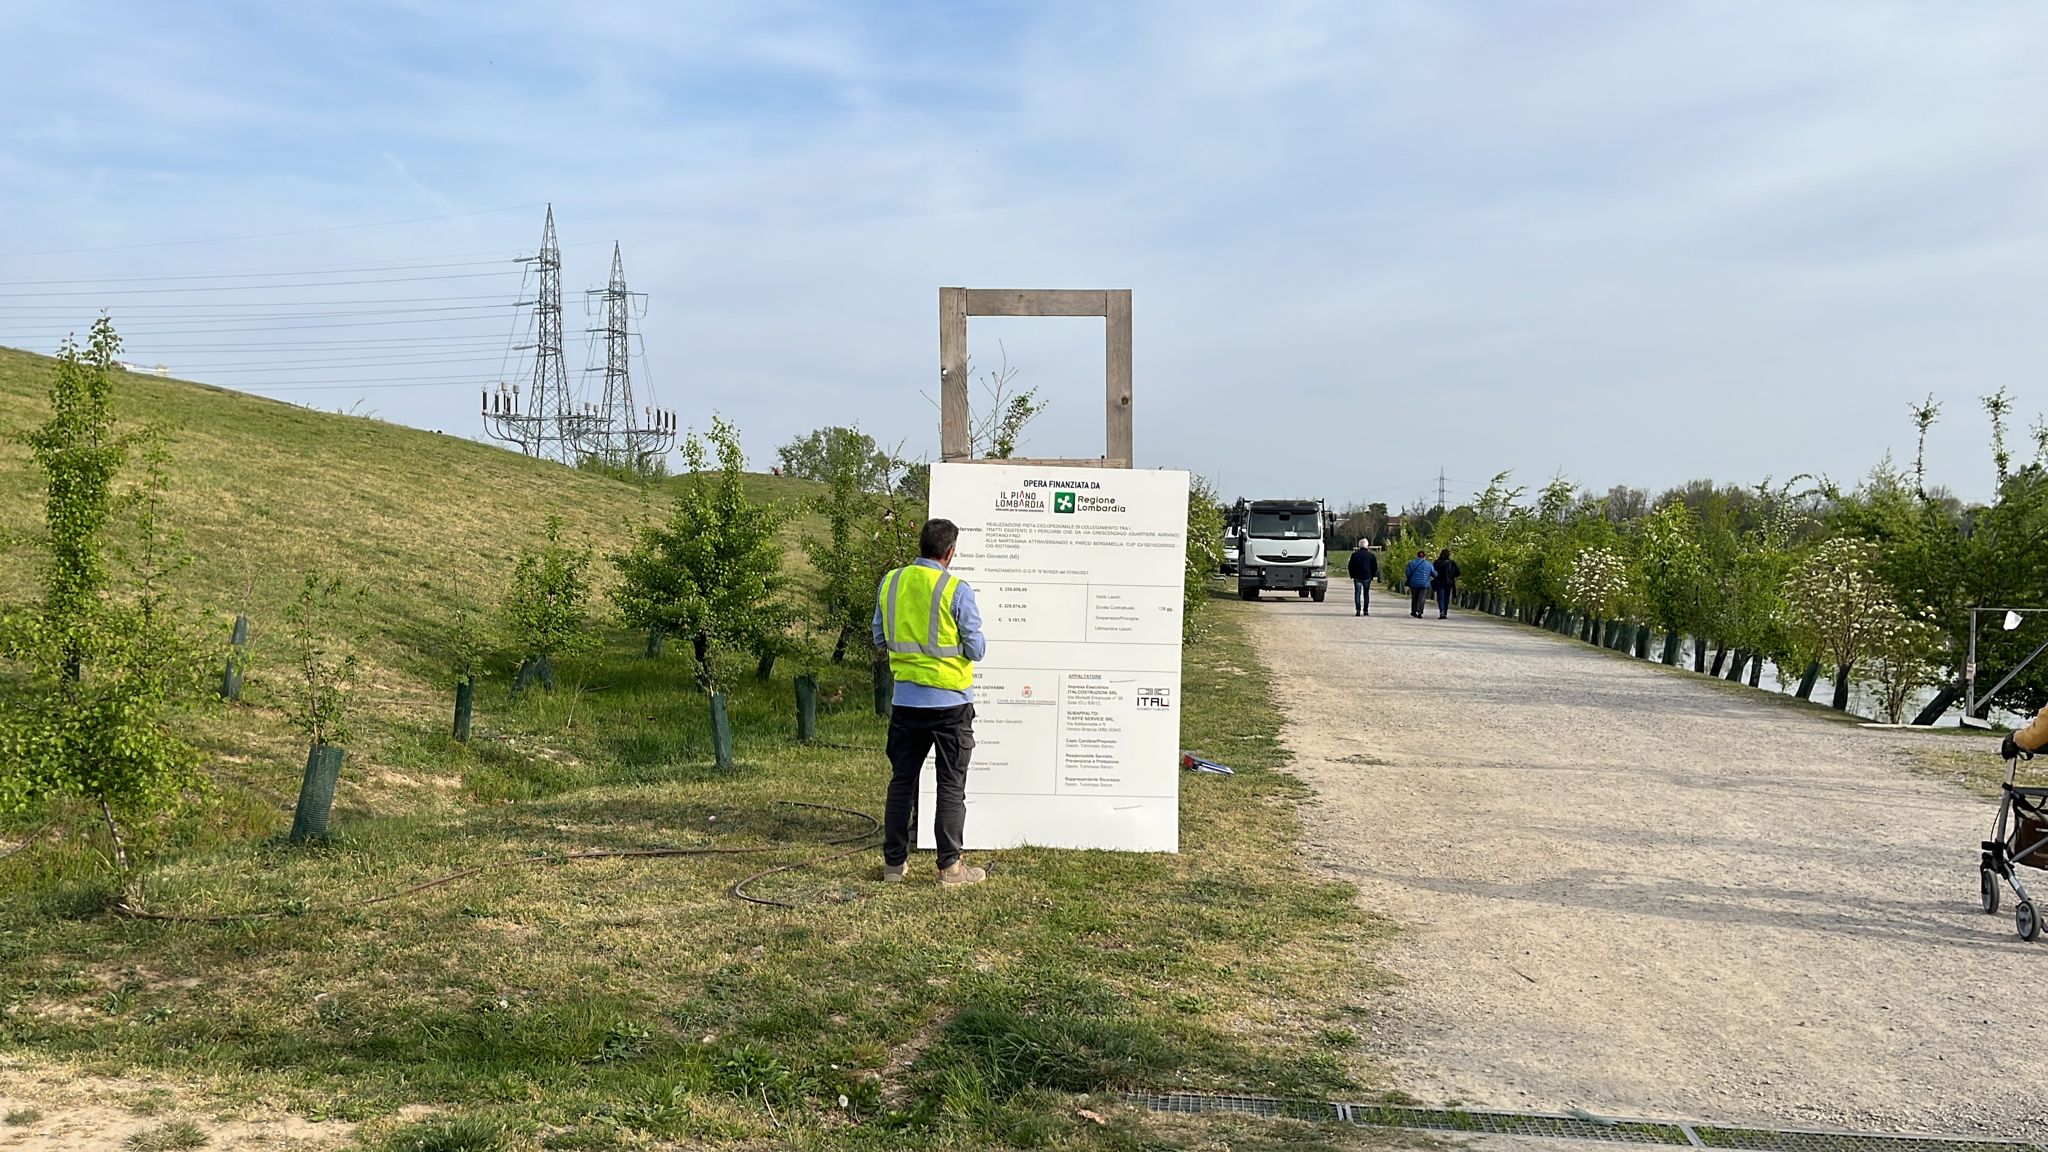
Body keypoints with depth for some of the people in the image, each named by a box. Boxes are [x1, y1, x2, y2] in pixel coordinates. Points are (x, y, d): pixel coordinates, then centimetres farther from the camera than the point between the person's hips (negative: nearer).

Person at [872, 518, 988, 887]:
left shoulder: (890, 583, 0)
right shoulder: (956, 590, -14)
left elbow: (880, 639, 10)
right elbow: (976, 649, -10)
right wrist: (977, 641, 11)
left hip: (905, 701, 4)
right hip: (949, 702, -4)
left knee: (901, 782, 13)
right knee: (952, 786, 5)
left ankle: (894, 863, 18)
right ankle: (950, 866, 8)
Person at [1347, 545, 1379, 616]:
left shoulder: (1355, 554, -1)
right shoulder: (1371, 555, 1)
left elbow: (1350, 566, 1)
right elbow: (1375, 567, 4)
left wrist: (1352, 575, 11)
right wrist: (1372, 576, 16)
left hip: (1357, 578, -1)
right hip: (1367, 578, 1)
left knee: (1357, 594, 0)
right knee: (1366, 594, 11)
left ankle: (1358, 610, -13)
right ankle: (1365, 610, 10)